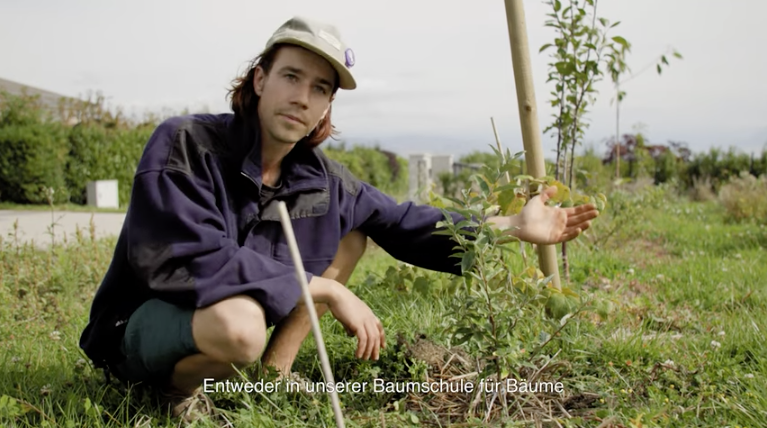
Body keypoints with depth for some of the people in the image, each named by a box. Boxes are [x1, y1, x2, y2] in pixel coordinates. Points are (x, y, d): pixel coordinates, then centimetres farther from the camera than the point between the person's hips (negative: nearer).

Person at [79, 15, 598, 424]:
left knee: (351, 233, 1)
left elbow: (399, 222, 3)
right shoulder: (184, 145, -25)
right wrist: (326, 289, -30)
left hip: (232, 307, 6)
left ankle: (274, 376, 1)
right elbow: (193, 262, -34)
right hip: (142, 325, -6)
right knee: (239, 325, -41)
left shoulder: (322, 178, -7)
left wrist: (515, 226, -3)